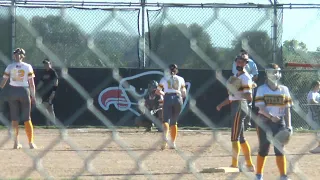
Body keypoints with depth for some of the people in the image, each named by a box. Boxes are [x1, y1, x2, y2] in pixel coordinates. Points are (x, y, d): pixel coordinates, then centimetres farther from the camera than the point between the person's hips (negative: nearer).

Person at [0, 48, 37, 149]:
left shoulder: (10, 67, 0)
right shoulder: (28, 67, -2)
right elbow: (32, 84, -3)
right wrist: (33, 96, 4)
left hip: (12, 91, 1)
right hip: (24, 91, -1)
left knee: (14, 119, 9)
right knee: (27, 119, 6)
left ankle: (16, 142, 7)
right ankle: (31, 143, 3)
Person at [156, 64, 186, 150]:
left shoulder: (164, 79, 12)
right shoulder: (180, 79, 15)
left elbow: (157, 91, 10)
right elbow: (184, 94, 14)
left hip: (168, 98, -2)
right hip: (178, 98, 2)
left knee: (166, 120, -10)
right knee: (174, 122, 14)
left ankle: (165, 136, -40)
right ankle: (173, 143, 10)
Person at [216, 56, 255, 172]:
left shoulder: (245, 78, -11)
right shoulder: (235, 77, 18)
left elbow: (249, 97, -20)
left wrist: (237, 90, -32)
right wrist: (221, 105, 14)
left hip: (240, 106, -10)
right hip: (235, 106, 10)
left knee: (235, 137, -9)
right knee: (240, 138, 12)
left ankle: (234, 165, -8)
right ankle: (249, 165, 16)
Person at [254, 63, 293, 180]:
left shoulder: (284, 89, 6)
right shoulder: (261, 89, -2)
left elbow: (287, 109, 5)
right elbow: (261, 108, -11)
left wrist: (288, 126, -3)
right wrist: (271, 117, -27)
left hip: (279, 122, 2)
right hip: (264, 122, -2)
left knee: (280, 149, -2)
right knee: (263, 149, 2)